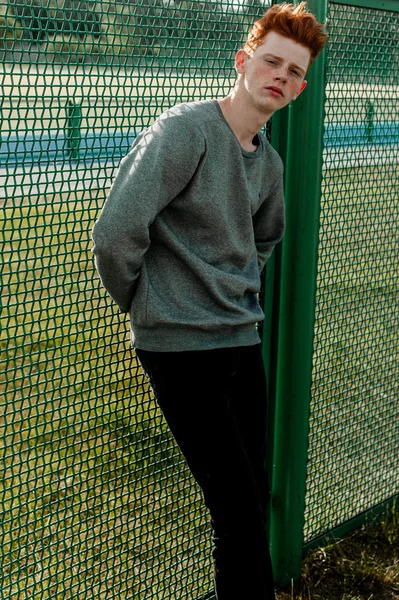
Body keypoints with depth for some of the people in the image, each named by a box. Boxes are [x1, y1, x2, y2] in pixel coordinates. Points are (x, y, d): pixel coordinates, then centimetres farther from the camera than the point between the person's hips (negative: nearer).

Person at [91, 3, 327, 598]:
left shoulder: (269, 162, 11)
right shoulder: (186, 129, -14)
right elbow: (114, 234, -22)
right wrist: (144, 304, -6)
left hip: (242, 341, 8)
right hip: (180, 348, -8)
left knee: (256, 499, 13)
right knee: (240, 511, -7)